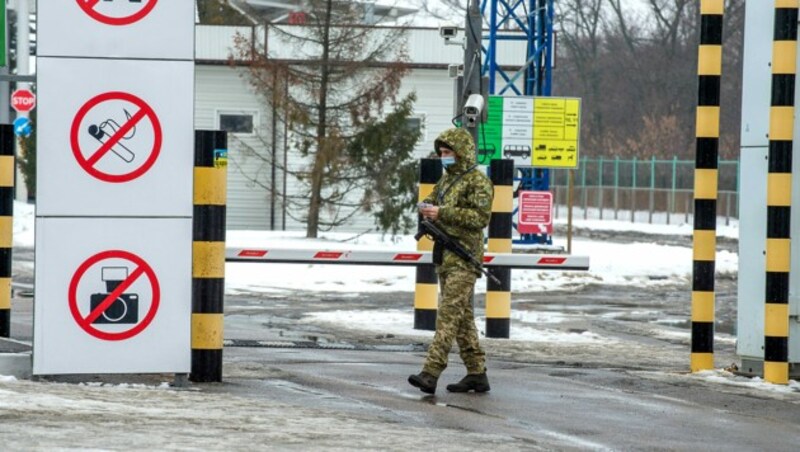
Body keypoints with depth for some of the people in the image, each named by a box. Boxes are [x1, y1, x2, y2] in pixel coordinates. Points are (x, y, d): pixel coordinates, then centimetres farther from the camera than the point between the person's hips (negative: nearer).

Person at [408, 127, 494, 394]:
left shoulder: (478, 181, -9)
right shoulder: (446, 179, 18)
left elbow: (481, 217, -18)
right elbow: (433, 200, 27)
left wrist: (442, 213, -22)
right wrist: (427, 208, 1)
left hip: (463, 257, -9)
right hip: (444, 255, 9)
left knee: (449, 314, -15)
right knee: (463, 317, 11)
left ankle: (431, 373, -23)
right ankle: (477, 374, 16)